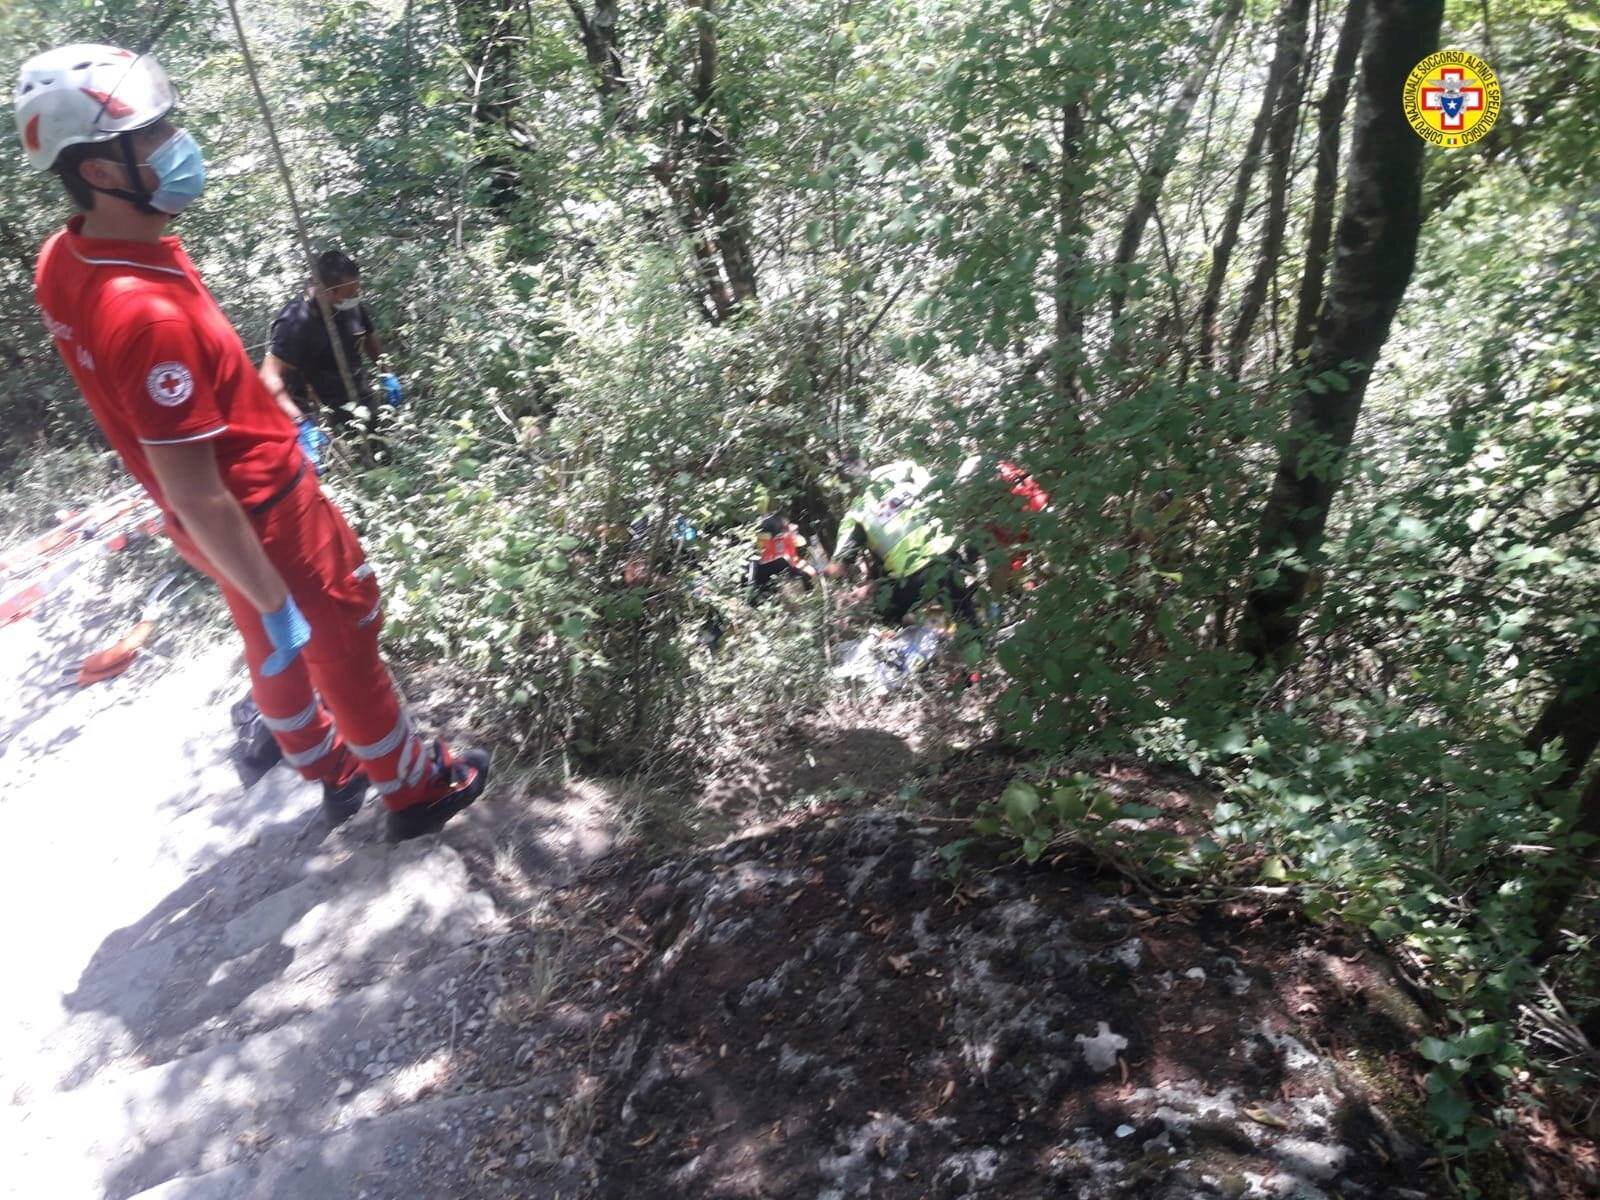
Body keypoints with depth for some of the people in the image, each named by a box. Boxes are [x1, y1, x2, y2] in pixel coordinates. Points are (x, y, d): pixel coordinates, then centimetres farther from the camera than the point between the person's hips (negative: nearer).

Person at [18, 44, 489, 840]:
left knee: (273, 650, 25)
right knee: (342, 645, 12)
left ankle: (329, 770, 49)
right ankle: (413, 787, 34)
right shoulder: (146, 313, -35)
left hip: (223, 512, 9)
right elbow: (195, 497, -30)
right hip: (261, 516, -9)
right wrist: (275, 599, -21)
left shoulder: (65, 260, -5)